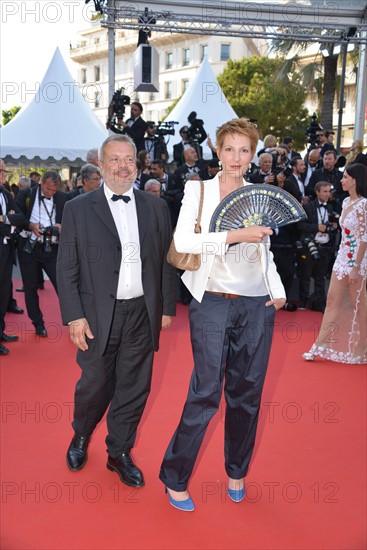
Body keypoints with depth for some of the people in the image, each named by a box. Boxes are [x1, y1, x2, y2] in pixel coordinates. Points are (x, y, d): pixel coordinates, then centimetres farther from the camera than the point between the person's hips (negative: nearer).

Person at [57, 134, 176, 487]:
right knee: (95, 385, 10)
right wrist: (74, 316, -9)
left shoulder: (156, 207, 7)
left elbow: (166, 261, 9)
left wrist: (167, 307, 7)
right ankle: (81, 437, 40)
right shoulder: (78, 209, -1)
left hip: (143, 314, 2)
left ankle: (120, 452, 31)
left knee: (134, 388, 11)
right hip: (99, 316, -2)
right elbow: (67, 269, -3)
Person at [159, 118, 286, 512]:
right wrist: (233, 236, -22)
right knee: (206, 393, -4)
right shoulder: (198, 190, 2)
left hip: (257, 306, 4)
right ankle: (175, 476, 16)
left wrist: (279, 291, 6)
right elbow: (181, 242, -12)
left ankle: (236, 471, 32)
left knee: (247, 392, 11)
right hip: (212, 304, -3)